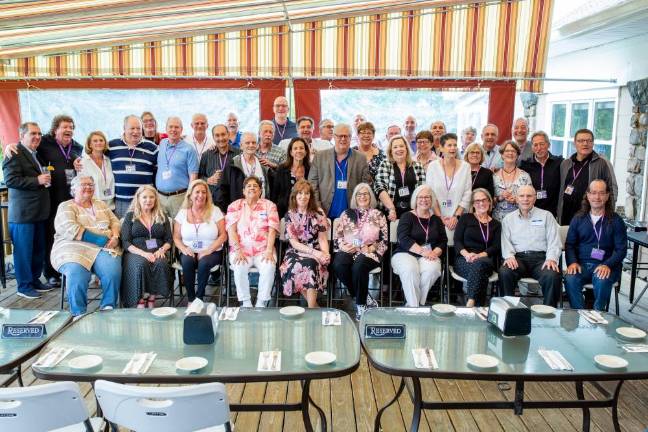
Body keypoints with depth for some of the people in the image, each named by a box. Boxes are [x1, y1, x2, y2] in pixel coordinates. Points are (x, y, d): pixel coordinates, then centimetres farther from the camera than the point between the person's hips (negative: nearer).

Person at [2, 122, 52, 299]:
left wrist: (46, 179, 11)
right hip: (23, 212, -8)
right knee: (23, 250, 1)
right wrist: (37, 180, -20)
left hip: (39, 211, 8)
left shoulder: (37, 155, 17)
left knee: (39, 249, 14)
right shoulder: (15, 154, -10)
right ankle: (24, 286, 11)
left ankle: (35, 280, 27)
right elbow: (10, 180, -19)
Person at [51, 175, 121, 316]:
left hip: (103, 248, 3)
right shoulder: (66, 207, 6)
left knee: (113, 270, -29)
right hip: (74, 249, -3)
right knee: (77, 276, -33)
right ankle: (79, 314, -19)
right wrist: (101, 239, -16)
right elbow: (71, 230, -10)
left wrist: (115, 237, -9)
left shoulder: (101, 205, 23)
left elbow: (114, 221, 16)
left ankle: (108, 308, -16)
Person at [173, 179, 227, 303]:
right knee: (187, 261, -32)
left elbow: (223, 235, -2)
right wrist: (184, 249, -14)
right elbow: (176, 237, 7)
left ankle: (199, 299, -15)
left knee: (204, 262, -34)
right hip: (189, 252, 2)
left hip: (212, 252, -1)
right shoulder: (182, 213, 8)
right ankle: (190, 299, -18)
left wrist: (208, 250, -15)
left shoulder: (215, 211, 2)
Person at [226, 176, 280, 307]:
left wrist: (269, 251, -13)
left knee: (269, 268, -30)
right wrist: (238, 250, -13)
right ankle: (245, 303, -17)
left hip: (263, 250, 0)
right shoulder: (234, 206, 11)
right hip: (241, 249, 0)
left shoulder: (269, 205, 10)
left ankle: (261, 304, -18)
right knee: (239, 268, -31)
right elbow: (232, 230, 1)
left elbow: (272, 230, 1)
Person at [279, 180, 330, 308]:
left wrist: (326, 254, -19)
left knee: (310, 264, -34)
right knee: (296, 266, -32)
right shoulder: (289, 215, 2)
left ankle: (311, 308, -29)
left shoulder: (319, 215, 4)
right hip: (296, 253, 0)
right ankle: (314, 305, -18)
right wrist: (313, 251, -17)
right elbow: (293, 242, -5)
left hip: (316, 255, 0)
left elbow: (323, 239, 2)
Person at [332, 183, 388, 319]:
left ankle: (361, 304, -14)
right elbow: (336, 236, 12)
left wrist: (370, 248, -12)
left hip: (369, 252, -2)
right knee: (338, 265, -31)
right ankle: (365, 297, -13)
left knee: (358, 266, -36)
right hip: (348, 249, 3)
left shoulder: (378, 215, 11)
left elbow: (384, 240, 5)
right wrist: (343, 246, -9)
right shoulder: (347, 214, 17)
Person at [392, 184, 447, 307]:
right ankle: (414, 306, -28)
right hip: (405, 254, -3)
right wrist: (423, 252, -18)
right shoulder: (407, 217, 5)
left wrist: (435, 253, -9)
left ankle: (412, 303, -21)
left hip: (429, 256, 3)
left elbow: (443, 241, 13)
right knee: (410, 270, -36)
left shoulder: (436, 220, 17)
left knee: (432, 269, -32)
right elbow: (403, 239, -9)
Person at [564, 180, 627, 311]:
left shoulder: (616, 220, 6)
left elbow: (621, 249, 1)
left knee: (602, 281, -35)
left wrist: (607, 265, -17)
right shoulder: (578, 218, 13)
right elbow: (569, 244, 11)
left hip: (605, 266, -1)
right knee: (570, 279, -31)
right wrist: (572, 262, -8)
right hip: (581, 264, 2)